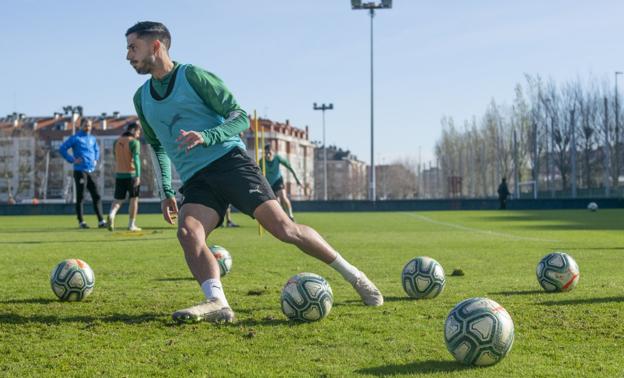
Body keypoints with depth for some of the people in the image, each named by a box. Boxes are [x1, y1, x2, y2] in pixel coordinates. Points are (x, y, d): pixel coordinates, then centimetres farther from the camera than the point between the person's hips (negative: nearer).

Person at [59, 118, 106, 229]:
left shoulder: (92, 139, 16)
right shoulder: (75, 138, -2)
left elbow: (97, 150, 35)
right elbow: (62, 149, -5)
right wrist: (72, 160, -11)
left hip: (91, 171, 6)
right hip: (80, 171, -6)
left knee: (96, 196, 2)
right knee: (80, 197, -3)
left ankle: (101, 221, 4)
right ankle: (81, 222, 2)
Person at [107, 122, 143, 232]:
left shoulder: (117, 141, 10)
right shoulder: (134, 142, -9)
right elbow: (136, 159, -19)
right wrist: (138, 175, -24)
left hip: (119, 174, 5)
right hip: (131, 174, -5)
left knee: (118, 199, 8)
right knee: (134, 199, 8)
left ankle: (111, 215, -20)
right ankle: (131, 224, 11)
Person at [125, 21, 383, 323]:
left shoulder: (192, 75, 0)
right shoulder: (141, 98, 17)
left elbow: (240, 117, -2)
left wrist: (205, 136, -20)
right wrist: (166, 192, 22)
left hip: (229, 160, -5)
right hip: (195, 181, 5)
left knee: (281, 226, -13)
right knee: (187, 233, -26)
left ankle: (353, 275, -1)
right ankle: (217, 303, -38)